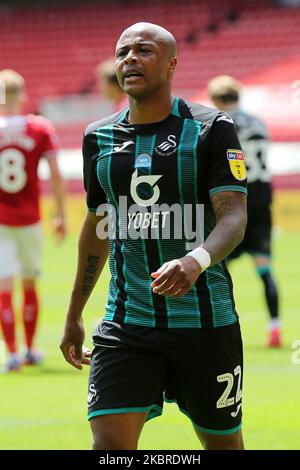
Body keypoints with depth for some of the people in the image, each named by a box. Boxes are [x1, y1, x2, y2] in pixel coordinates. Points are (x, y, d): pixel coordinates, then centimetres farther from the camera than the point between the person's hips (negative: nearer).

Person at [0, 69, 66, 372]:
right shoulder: (40, 129, -2)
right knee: (30, 284, 16)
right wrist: (61, 215, 5)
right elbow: (55, 174, -3)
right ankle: (30, 350, 24)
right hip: (29, 220, 2)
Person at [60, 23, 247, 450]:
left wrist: (196, 261, -36)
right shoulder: (100, 138, 9)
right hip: (126, 324, 3)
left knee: (223, 442, 8)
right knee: (109, 441, -13)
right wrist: (74, 314, 26)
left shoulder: (211, 130, -5)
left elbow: (234, 216, -15)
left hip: (204, 318, -3)